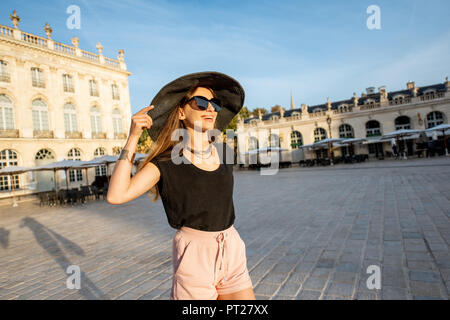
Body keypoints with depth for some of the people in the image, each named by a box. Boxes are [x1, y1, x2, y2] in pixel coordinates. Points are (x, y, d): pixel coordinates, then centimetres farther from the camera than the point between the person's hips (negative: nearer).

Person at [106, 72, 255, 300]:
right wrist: (133, 137, -23)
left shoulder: (223, 151, 4)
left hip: (232, 253, 5)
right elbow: (116, 196, -21)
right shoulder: (167, 163, -10)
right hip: (194, 256, -5)